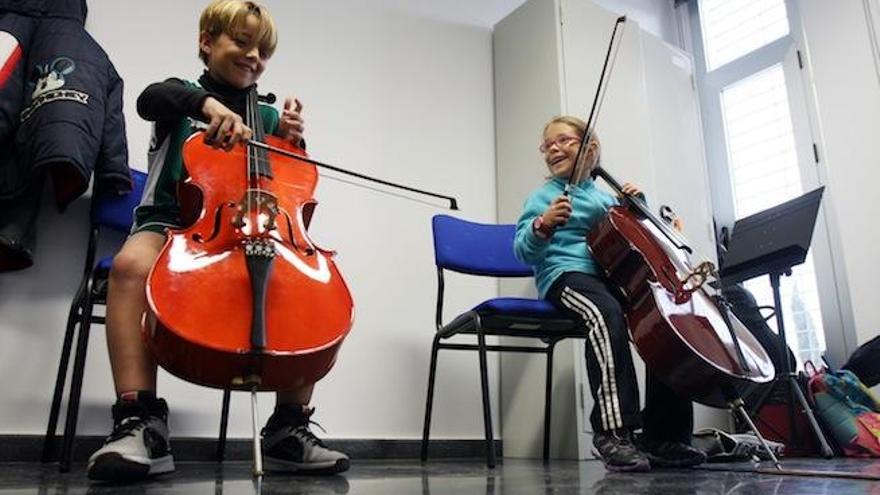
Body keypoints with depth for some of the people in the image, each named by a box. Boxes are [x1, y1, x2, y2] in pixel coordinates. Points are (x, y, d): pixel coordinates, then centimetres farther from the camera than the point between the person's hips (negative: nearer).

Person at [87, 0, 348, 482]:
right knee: (131, 264, -37)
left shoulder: (267, 116, 20)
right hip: (172, 224, -2)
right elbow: (150, 99, -12)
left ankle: (289, 429, -15)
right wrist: (206, 103, -30)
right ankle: (140, 420, -33)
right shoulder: (182, 96, 13)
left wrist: (292, 138, -3)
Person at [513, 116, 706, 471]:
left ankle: (664, 437, -9)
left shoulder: (605, 196, 24)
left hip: (612, 276, 5)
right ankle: (614, 432, -36)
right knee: (606, 313, -39)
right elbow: (524, 251, 0)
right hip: (565, 274, -5)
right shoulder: (542, 197, 11)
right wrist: (542, 226, -20)